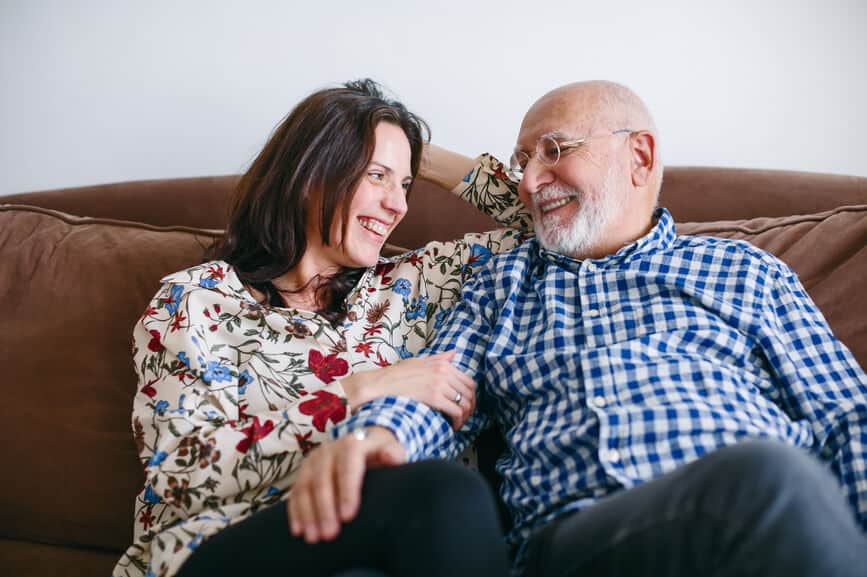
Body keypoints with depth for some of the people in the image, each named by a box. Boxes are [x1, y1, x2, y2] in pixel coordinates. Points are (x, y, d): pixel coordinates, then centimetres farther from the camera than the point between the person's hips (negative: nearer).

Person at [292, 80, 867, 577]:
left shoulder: (745, 271, 21)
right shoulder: (499, 283, 24)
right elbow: (436, 393, 10)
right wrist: (375, 431, -15)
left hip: (759, 524, 1)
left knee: (771, 474, -36)